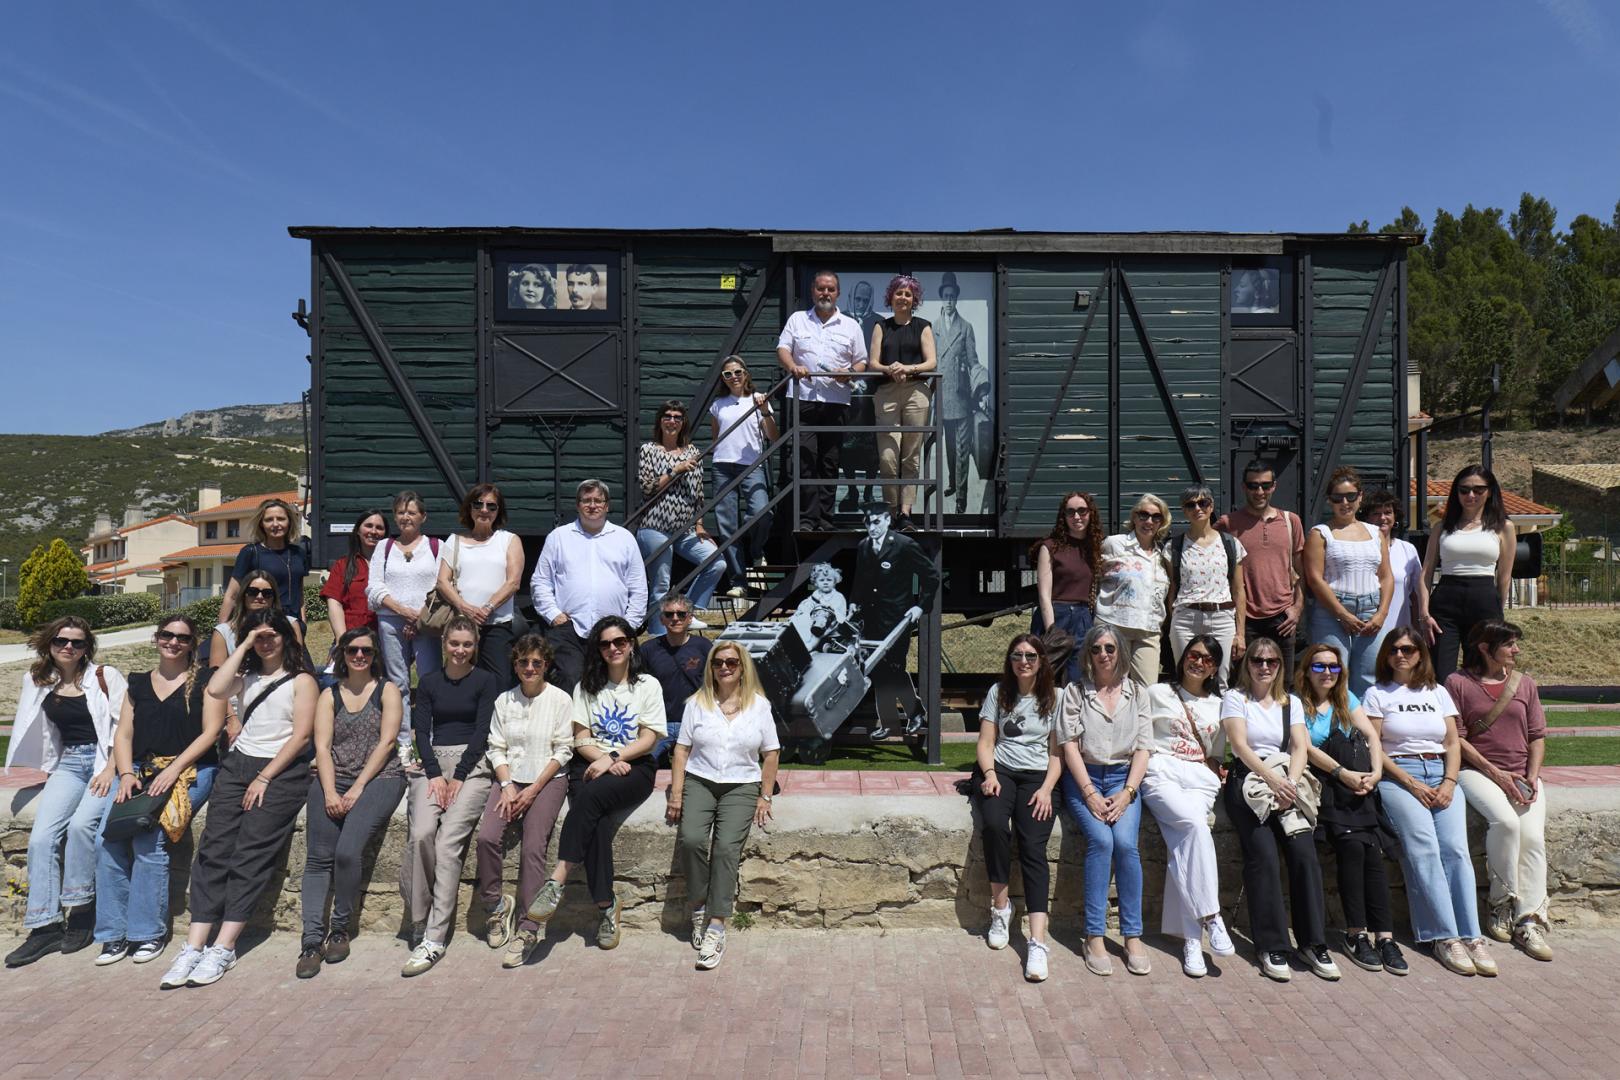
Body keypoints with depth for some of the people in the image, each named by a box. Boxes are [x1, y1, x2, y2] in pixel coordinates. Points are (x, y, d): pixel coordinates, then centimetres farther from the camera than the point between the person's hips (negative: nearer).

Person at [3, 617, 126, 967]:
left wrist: (112, 768, -15)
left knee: (80, 823, -27)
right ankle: (45, 926, -7)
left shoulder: (105, 676, -3)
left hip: (106, 762, -5)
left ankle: (81, 913, -11)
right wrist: (49, 768, 16)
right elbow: (47, 733, 24)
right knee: (41, 837, -13)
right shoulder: (40, 683, 11)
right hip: (68, 765, 5)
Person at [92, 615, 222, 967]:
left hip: (191, 769, -4)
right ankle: (115, 933, -8)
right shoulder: (138, 684, 19)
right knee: (108, 837, -19)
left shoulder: (204, 683, 5)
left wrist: (174, 770, -15)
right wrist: (126, 774, -5)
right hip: (141, 769, 4)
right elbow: (123, 734, 12)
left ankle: (149, 932, -13)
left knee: (148, 836, -25)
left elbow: (210, 732, -4)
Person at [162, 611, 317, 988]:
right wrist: (243, 646, 3)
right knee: (213, 848, -12)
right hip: (238, 765, 4)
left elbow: (301, 735, -4)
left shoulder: (302, 681, 6)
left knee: (251, 852, -16)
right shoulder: (246, 676, 21)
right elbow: (216, 691, -3)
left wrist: (264, 778, -11)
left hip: (281, 770, -4)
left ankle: (224, 948, -18)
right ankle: (194, 946, -15)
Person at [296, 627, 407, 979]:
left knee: (347, 852, -22)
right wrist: (330, 792, -10)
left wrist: (357, 788, -11)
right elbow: (322, 745, 6)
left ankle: (340, 930, -4)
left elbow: (386, 742, -2)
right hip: (333, 779, 3)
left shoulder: (387, 690, 8)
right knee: (318, 858, -15)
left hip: (378, 779, -3)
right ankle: (312, 942, -12)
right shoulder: (329, 695, 17)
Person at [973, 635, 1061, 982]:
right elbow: (986, 743, 9)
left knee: (1033, 847, -23)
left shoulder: (1054, 698, 8)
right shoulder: (998, 693, 11)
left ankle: (1037, 941, -29)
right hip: (1001, 771, 1)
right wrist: (989, 774, -11)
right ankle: (1000, 905, -11)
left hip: (1037, 775, -1)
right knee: (994, 824, -31)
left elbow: (1057, 752, 7)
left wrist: (1046, 789, -9)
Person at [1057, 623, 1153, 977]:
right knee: (1101, 840, -25)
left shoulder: (1137, 692, 11)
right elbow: (1070, 745, -2)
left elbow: (1143, 747, 6)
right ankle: (1094, 937, -19)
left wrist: (1127, 792, -8)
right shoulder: (1074, 692, 6)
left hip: (1123, 778, 1)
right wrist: (1090, 793, -12)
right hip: (1083, 778, -1)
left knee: (1125, 842, -24)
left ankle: (1133, 936, -13)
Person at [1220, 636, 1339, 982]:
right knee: (1263, 853, -21)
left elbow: (1300, 747, 7)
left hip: (1287, 782, 3)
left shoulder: (1291, 702, 19)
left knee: (1304, 852, -17)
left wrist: (1291, 784, -12)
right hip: (1247, 782, -3)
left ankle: (1313, 943, -7)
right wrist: (1272, 779, -20)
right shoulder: (1235, 697, 7)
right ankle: (1271, 947, -13)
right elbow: (1240, 745, -6)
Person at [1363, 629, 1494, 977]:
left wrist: (1449, 783, -4)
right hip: (1398, 775, -3)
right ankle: (1445, 937, -22)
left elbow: (1452, 744, 14)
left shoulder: (1438, 693, 20)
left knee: (1455, 848, -20)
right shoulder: (1378, 694, 8)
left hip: (1441, 774, 3)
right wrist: (1411, 784, -10)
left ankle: (1469, 935, -20)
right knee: (1423, 848, -23)